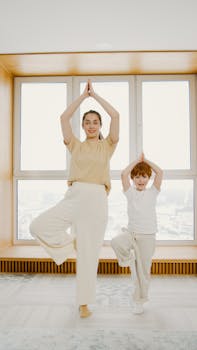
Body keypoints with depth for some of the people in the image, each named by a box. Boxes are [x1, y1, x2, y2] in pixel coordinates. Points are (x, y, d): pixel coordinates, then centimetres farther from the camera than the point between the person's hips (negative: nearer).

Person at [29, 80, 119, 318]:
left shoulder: (107, 146, 11)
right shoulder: (75, 146, 15)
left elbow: (115, 115, 1)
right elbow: (64, 117, 7)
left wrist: (95, 95, 10)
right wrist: (83, 95, 12)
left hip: (96, 199, -2)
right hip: (73, 196, 2)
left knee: (89, 253, 1)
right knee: (37, 226, -16)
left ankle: (84, 302, 19)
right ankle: (71, 244, 9)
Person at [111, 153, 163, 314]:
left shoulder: (152, 192, 4)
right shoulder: (130, 192, 4)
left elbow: (160, 172, -9)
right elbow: (124, 174, -11)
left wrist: (146, 160, 0)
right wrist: (137, 160, -2)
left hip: (147, 235, 0)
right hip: (131, 231, 1)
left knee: (143, 270, 5)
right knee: (116, 242, -31)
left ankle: (139, 301, 26)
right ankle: (129, 259, 0)